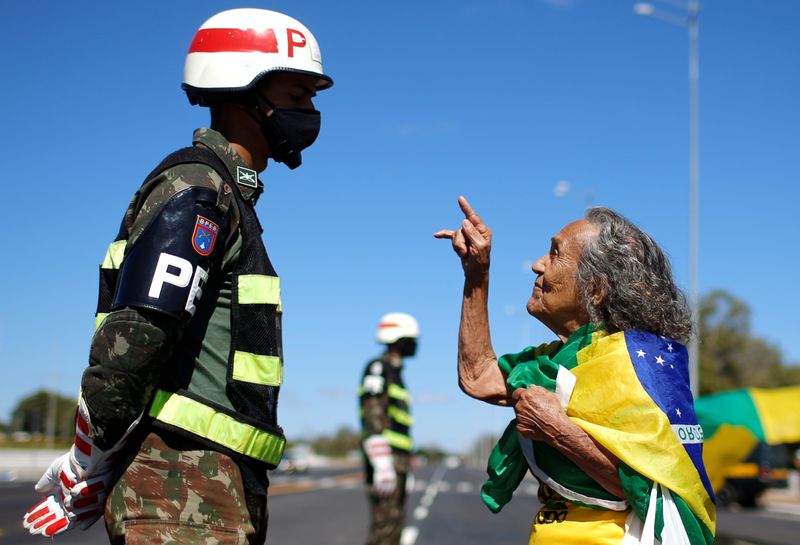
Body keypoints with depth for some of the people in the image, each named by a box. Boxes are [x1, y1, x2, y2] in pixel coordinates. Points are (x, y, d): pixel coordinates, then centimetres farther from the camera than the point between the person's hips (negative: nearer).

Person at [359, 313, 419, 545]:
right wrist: (382, 464, -26)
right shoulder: (378, 368, -9)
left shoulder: (395, 373, 22)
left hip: (397, 460, 10)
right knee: (384, 525, -12)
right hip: (384, 457, -10)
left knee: (394, 523, 10)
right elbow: (373, 417, -19)